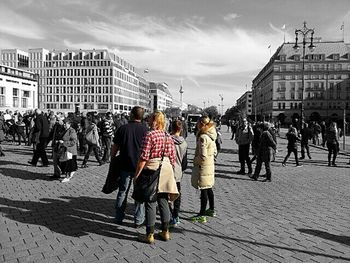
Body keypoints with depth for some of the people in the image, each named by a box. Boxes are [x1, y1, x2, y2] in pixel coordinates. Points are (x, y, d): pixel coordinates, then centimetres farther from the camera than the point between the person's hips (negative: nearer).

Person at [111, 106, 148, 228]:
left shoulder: (122, 128, -3)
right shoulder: (145, 130, -7)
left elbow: (114, 147, 1)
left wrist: (112, 158, 15)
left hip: (125, 166, 2)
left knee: (122, 192, 15)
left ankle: (119, 218, 26)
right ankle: (138, 220, 15)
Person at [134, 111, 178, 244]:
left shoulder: (150, 135, -12)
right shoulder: (168, 137, 7)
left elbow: (143, 157, -16)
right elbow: (172, 158, 9)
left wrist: (137, 174, -8)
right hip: (166, 170, 6)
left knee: (150, 203, 4)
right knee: (163, 202, 15)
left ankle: (150, 235, 14)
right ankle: (165, 232, 25)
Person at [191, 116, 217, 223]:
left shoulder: (203, 137, -22)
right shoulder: (211, 136, 7)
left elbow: (202, 156, -25)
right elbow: (214, 151, 15)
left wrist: (195, 161, -8)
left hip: (203, 166, -9)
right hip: (210, 164, 9)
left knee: (204, 190, -2)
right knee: (209, 188, 20)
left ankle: (202, 215, 8)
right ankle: (212, 209, 34)